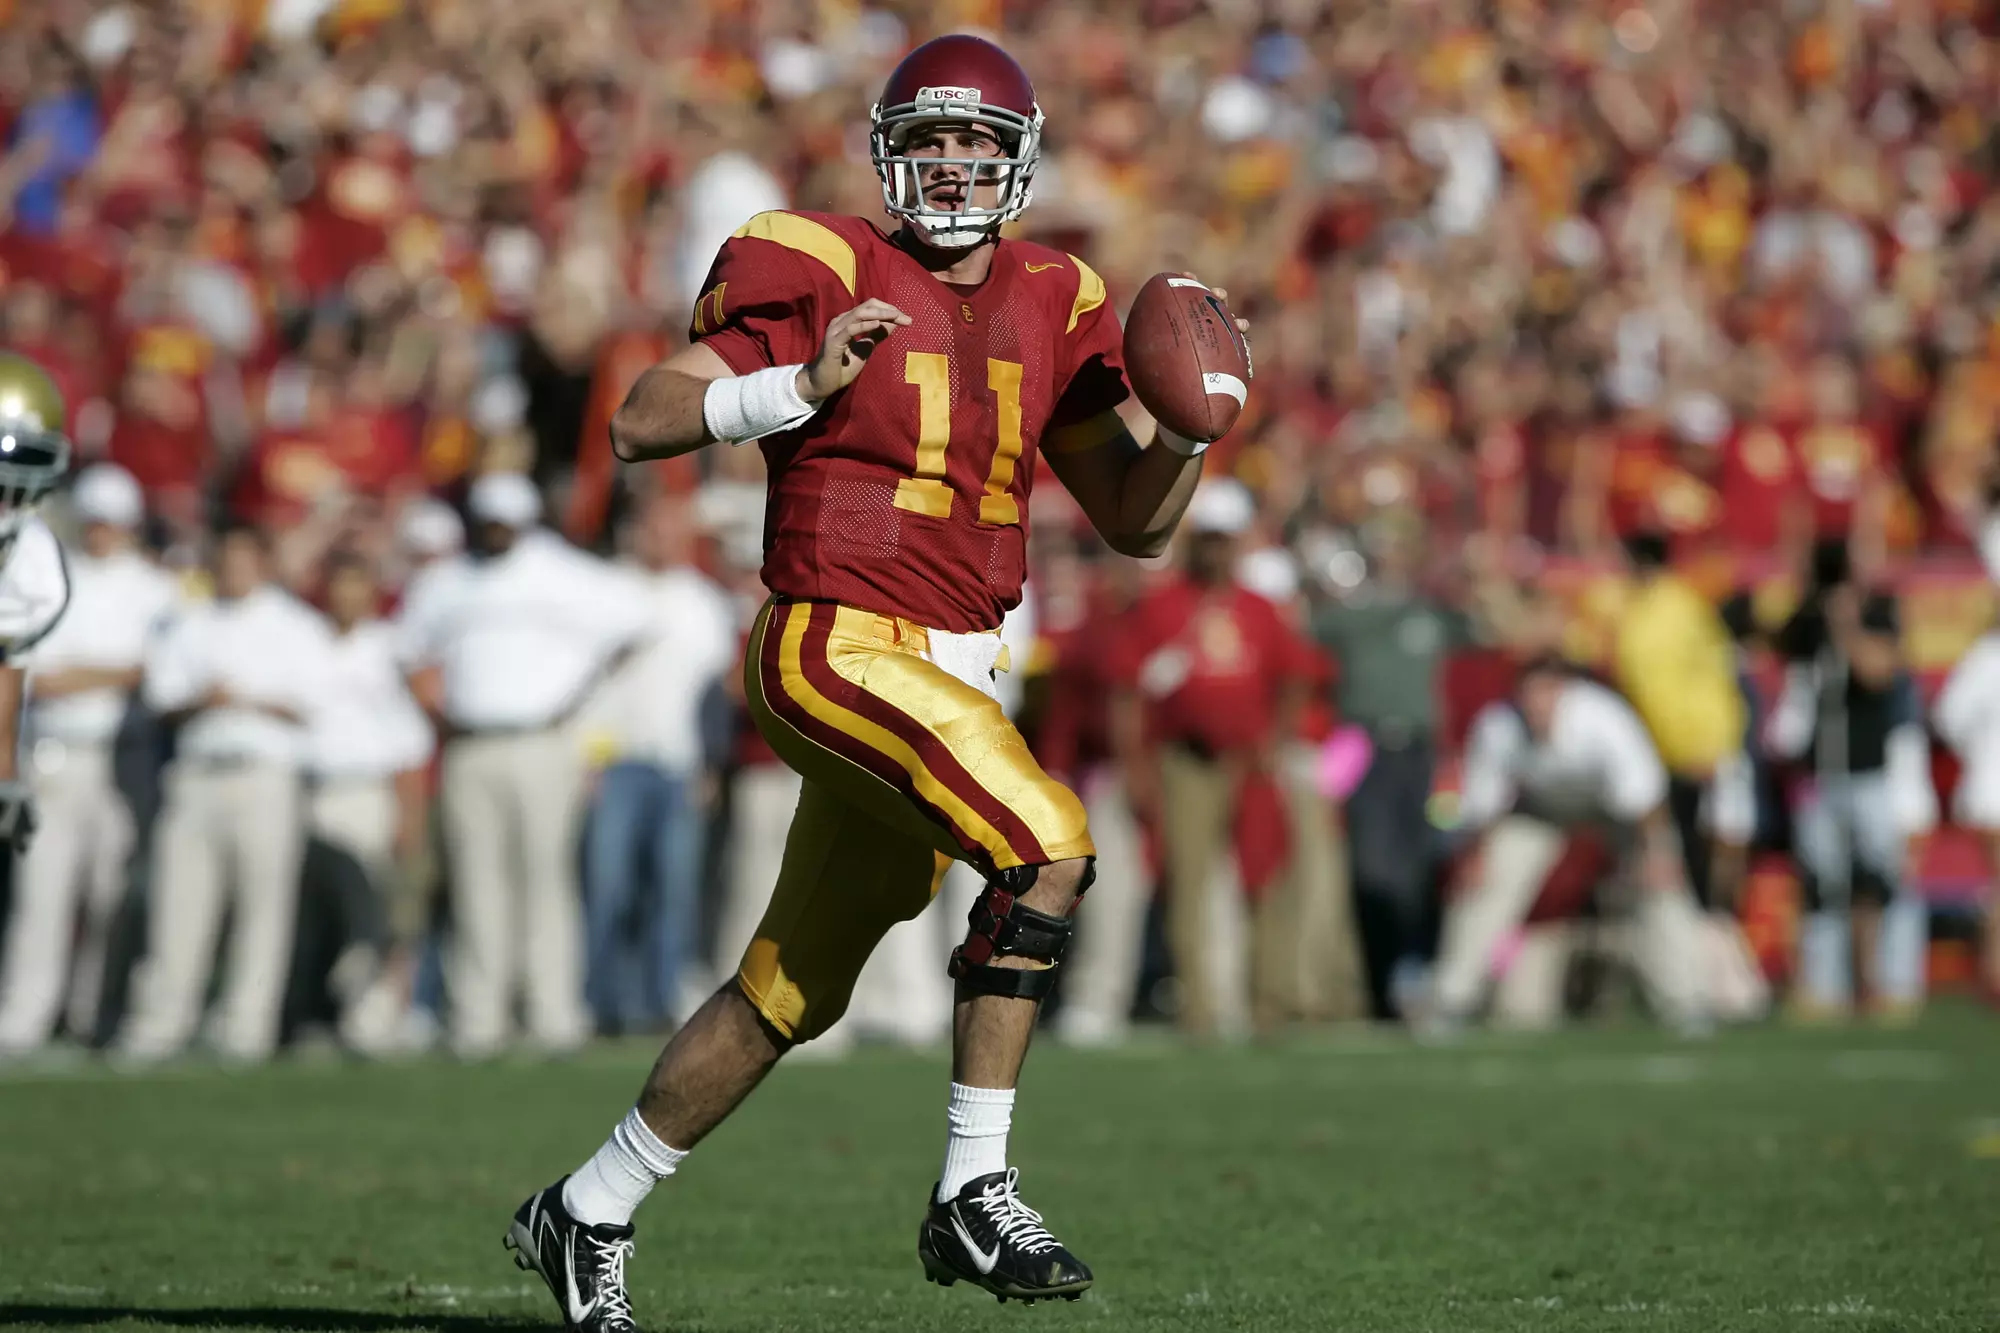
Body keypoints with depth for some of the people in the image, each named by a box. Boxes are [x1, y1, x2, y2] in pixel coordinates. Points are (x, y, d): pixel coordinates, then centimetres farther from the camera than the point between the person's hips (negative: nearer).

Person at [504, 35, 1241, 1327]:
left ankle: (587, 1213, 29)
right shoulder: (826, 274, -6)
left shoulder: (1051, 309, 11)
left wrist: (1191, 426, -3)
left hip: (949, 676, 7)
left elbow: (1135, 521, 16)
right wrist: (802, 385, -23)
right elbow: (641, 422, -10)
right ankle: (974, 1194, -19)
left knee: (791, 992, 13)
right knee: (1049, 846, -26)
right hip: (838, 649, -7)